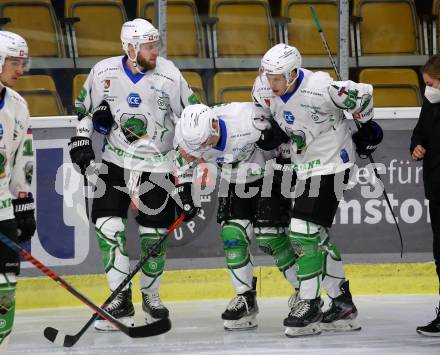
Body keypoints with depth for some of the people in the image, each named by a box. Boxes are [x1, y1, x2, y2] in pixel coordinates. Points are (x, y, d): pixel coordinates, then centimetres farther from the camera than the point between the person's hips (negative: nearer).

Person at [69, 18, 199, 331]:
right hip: (116, 161, 1)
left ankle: (151, 296, 24)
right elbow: (83, 108, 9)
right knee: (108, 226, -10)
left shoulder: (170, 76, -12)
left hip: (158, 166, -1)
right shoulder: (104, 73, -7)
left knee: (155, 234, 2)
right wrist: (81, 144, 1)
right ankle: (121, 301, -3)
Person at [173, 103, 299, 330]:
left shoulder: (249, 120, -37)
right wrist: (184, 188, -6)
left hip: (269, 175, -5)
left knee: (269, 238, -12)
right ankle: (246, 298, 4)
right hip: (234, 181, 5)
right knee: (232, 234, -8)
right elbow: (184, 159, 2)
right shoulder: (193, 135, -20)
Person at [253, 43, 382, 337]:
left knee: (305, 231, -15)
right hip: (305, 166, 8)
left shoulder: (320, 89, -27)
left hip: (331, 164, -8)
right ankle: (343, 305, 20)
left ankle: (309, 306, -8)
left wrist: (365, 127, 2)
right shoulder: (265, 90, -7)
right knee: (317, 236, 10)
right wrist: (269, 133, 11)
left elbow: (362, 95, -11)